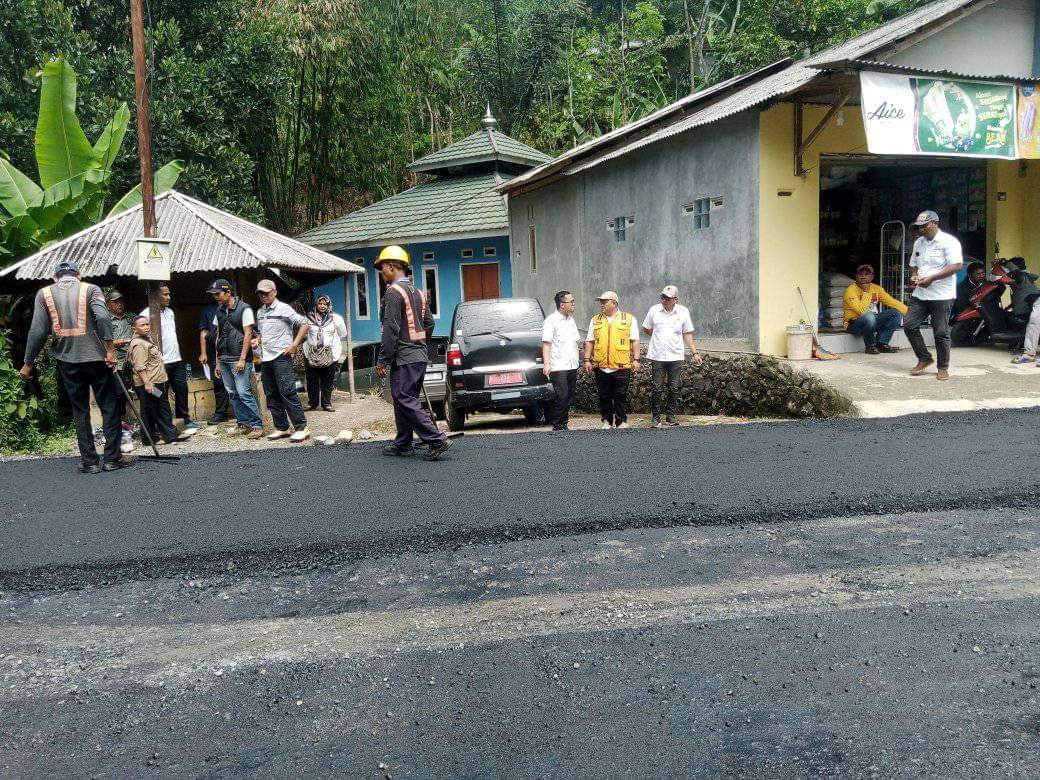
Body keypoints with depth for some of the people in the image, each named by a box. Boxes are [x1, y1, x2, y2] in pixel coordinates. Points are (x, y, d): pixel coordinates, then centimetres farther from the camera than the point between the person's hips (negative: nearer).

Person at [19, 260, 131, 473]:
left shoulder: (44, 293, 8)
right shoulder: (91, 289, 3)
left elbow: (38, 331, 2)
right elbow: (102, 316, -15)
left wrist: (28, 363, 8)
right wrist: (110, 348, -17)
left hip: (67, 360, 2)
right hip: (96, 357, -2)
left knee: (80, 411, 10)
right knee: (109, 407, 6)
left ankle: (89, 461, 11)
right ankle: (112, 458, 6)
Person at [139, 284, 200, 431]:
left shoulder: (170, 312, 14)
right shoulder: (148, 314, -12)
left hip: (176, 360, 7)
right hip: (162, 362, -7)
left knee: (181, 389, 10)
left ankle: (185, 420, 21)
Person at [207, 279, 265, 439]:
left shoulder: (244, 309, -4)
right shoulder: (219, 312, 15)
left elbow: (248, 334, -9)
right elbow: (218, 337, 16)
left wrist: (242, 359, -15)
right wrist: (217, 363, 13)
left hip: (239, 359, -7)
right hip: (223, 359, 7)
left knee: (243, 392, -12)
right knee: (232, 393, 7)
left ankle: (257, 425, -6)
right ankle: (242, 423, 16)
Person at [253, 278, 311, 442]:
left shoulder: (283, 309, -5)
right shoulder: (260, 312, 17)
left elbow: (304, 324, -8)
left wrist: (294, 345, -12)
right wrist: (258, 341, 9)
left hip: (281, 357, -8)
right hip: (265, 359, 8)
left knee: (287, 392, -13)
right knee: (272, 395, 8)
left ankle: (301, 428, -11)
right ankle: (281, 428, 15)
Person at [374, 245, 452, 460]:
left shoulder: (393, 292, -12)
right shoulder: (417, 292, 17)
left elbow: (391, 329, -18)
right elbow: (429, 322, 21)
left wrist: (382, 361, -15)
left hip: (403, 357, -9)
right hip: (420, 355, 10)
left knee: (406, 401, -8)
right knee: (405, 400, 15)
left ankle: (436, 440, -13)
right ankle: (403, 444, 21)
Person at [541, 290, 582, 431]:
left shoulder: (571, 320, 17)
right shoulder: (551, 321, -6)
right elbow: (546, 344, -11)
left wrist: (576, 362, 17)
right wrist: (546, 364, -18)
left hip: (572, 366, 7)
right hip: (558, 367, -7)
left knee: (569, 397, 8)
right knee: (561, 397, -12)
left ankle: (564, 425, 15)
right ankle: (557, 426, -4)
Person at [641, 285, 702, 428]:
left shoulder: (683, 312, 2)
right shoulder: (654, 310, 1)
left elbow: (687, 334, 8)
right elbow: (646, 329, 15)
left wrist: (694, 353, 4)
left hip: (676, 356, 1)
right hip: (658, 356, -1)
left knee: (674, 389, 5)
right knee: (657, 388, 0)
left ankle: (670, 416, 16)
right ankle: (655, 417, 10)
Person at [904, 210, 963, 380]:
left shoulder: (948, 241, -8)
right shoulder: (919, 242, 15)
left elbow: (957, 265, -17)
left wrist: (931, 278, -21)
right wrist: (914, 276, 5)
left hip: (941, 296, -7)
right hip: (920, 294, 7)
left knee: (941, 333, -1)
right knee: (909, 325, -1)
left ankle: (943, 368, 13)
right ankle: (924, 358, 16)